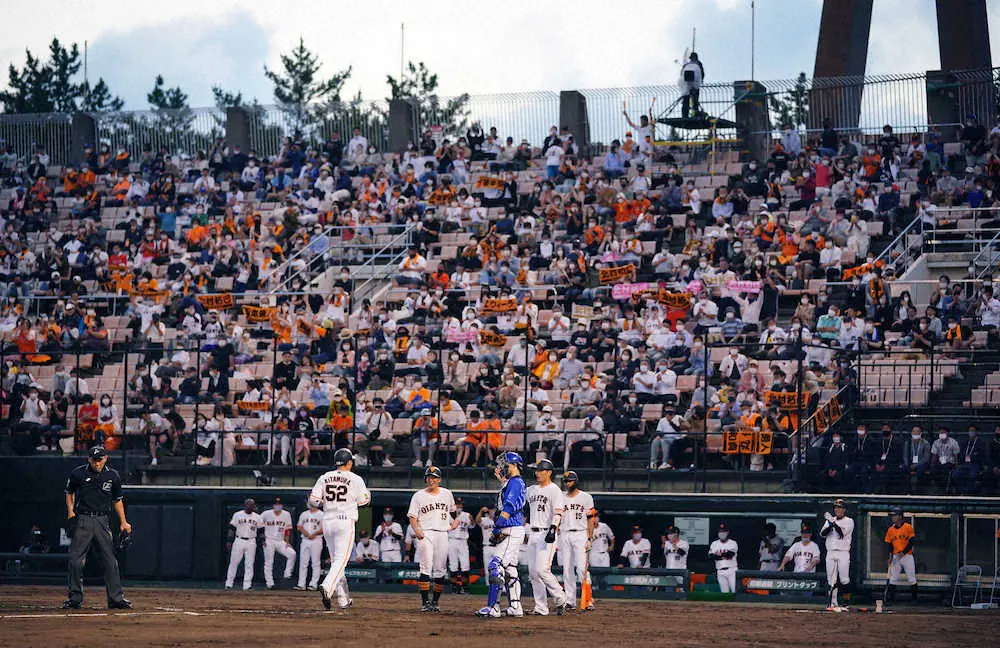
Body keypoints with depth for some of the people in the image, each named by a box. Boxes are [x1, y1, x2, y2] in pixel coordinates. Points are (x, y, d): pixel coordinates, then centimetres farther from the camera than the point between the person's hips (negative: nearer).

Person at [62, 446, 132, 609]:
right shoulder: (78, 473, 0)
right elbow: (69, 493, 14)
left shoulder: (113, 476, 5)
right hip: (82, 520, -1)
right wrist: (71, 512, 0)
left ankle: (116, 598, 2)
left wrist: (123, 522, 9)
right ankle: (75, 598, 5)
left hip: (102, 521, 1)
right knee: (75, 560, -5)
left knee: (110, 559, -2)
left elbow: (117, 500, 15)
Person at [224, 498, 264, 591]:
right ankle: (229, 583, 7)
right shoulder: (237, 515, 2)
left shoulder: (257, 517, 7)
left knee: (249, 564, -1)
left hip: (251, 542, 1)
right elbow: (232, 528, 3)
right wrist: (229, 541, -3)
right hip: (239, 541, -1)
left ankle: (247, 585, 2)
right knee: (233, 562, 1)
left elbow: (261, 530, 10)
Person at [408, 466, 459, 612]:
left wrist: (456, 520, 10)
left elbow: (452, 510, 29)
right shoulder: (419, 496, 4)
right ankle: (425, 602, -12)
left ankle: (435, 602, 9)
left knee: (440, 570, 2)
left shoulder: (447, 494, 13)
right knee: (426, 568, -12)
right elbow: (412, 517, 1)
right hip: (425, 533, -3)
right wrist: (416, 530, -16)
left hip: (442, 534, 3)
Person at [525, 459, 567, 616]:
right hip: (532, 534, 8)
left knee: (542, 570, -17)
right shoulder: (531, 490, 17)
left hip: (546, 533, -8)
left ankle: (560, 599, -1)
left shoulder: (554, 490, -5)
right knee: (533, 572, 3)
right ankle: (541, 608, 6)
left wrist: (552, 529, -27)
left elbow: (558, 513, -14)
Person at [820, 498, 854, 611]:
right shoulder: (830, 520, 15)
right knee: (831, 580, 2)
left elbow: (842, 533, -16)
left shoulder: (849, 521, 0)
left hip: (843, 553, -5)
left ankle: (845, 603, -5)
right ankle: (833, 603, 5)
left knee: (844, 580, -10)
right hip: (830, 553, 5)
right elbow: (822, 533, 3)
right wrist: (830, 525, -14)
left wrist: (833, 522, -22)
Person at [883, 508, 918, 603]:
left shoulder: (908, 527, -6)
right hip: (896, 557, 4)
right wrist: (890, 556, 0)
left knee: (911, 579, -1)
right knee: (893, 578, 0)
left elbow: (912, 542, -9)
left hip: (907, 556, -4)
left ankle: (915, 599, 6)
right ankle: (889, 598, 1)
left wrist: (903, 552, -15)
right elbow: (889, 544, 13)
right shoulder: (891, 529, 7)